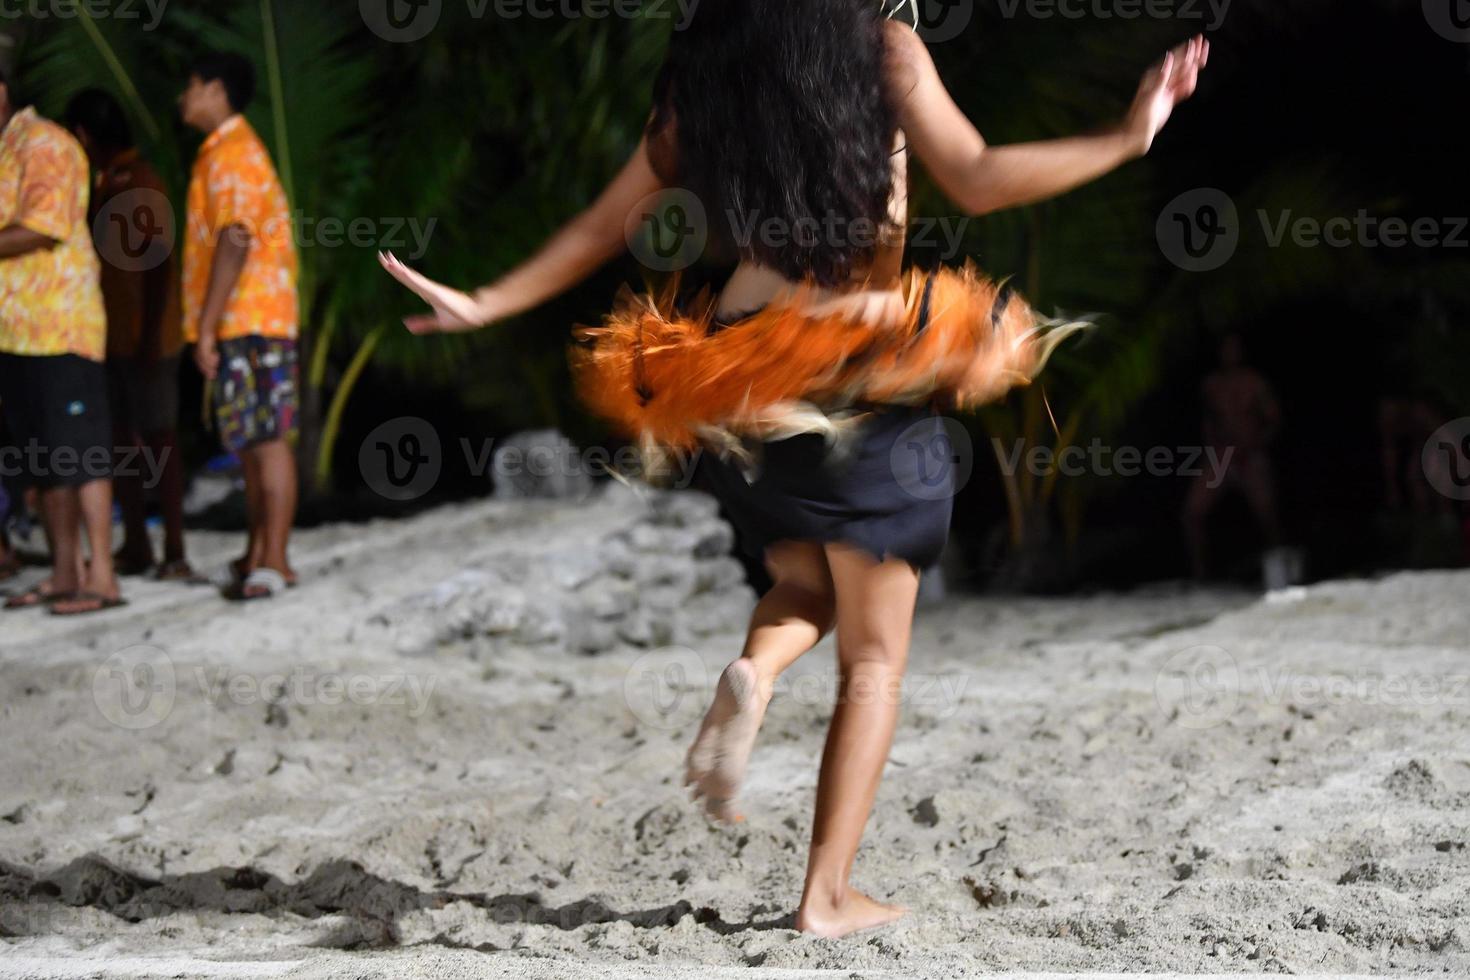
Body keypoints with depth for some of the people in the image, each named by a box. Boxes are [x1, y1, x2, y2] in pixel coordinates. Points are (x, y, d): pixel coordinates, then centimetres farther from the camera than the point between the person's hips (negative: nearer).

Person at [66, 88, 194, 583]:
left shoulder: (140, 181, -11)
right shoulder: (106, 183, 14)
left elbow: (158, 262, -16)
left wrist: (150, 337, -20)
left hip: (146, 338, -8)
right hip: (113, 336, 8)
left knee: (159, 438, -6)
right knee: (120, 436, 9)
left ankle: (174, 553, -4)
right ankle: (135, 546, 15)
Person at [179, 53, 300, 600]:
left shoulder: (233, 155, -12)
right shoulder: (227, 152, 21)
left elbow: (235, 242, -21)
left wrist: (207, 327, -22)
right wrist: (207, 325, 21)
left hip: (249, 323, -10)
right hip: (244, 324, 10)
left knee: (267, 439, -10)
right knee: (252, 441, 12)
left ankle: (273, 562, -10)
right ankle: (258, 554, 17)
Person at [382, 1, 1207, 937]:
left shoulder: (697, 81, 5)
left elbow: (604, 227, 8)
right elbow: (978, 179, -16)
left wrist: (484, 305, 19)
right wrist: (1128, 138, -12)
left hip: (741, 382, 4)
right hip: (864, 368, -4)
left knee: (808, 585, 28)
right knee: (873, 656, 9)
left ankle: (754, 670, -6)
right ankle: (829, 894, 4)